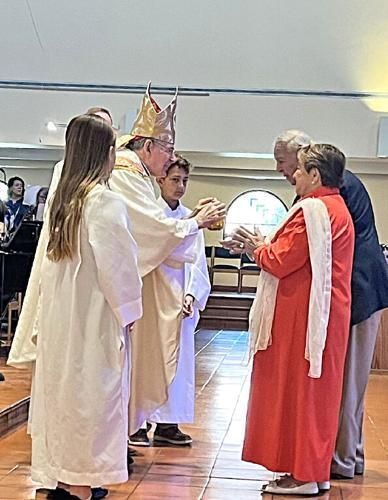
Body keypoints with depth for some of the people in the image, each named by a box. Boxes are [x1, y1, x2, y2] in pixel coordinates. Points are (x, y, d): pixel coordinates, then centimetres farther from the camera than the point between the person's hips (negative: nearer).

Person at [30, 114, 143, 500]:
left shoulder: (62, 198, 6)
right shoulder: (106, 202, -16)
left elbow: (50, 258, 12)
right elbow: (116, 265, -15)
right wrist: (128, 310, -3)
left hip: (59, 315, 7)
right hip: (94, 316, -7)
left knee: (63, 387, 14)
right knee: (90, 393, 2)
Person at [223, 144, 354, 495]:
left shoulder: (313, 209, -17)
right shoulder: (336, 207, 15)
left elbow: (281, 261, -18)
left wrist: (257, 248, 0)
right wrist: (264, 247, 13)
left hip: (303, 316, -10)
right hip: (327, 316, 10)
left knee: (297, 389, -2)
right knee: (316, 392, 14)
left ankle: (302, 475, 5)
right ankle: (316, 469, 21)